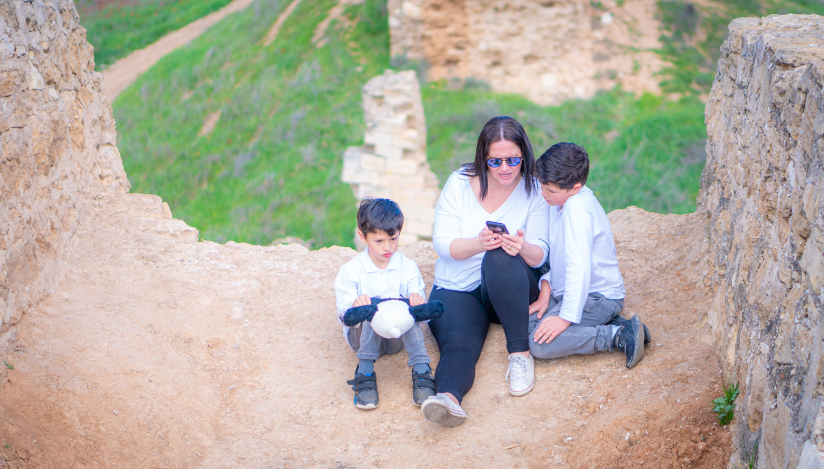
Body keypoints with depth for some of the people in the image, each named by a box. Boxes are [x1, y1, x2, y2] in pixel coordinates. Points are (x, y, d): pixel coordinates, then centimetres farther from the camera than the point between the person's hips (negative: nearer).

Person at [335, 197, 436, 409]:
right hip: (364, 335, -1)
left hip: (399, 336, 1)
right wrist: (355, 306, -37)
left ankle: (421, 371, -34)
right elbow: (344, 314, -11)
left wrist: (418, 301, -32)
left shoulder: (408, 267, 1)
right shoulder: (350, 271, -4)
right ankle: (365, 372, -33)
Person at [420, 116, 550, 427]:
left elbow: (540, 255, -9)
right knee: (458, 344, -30)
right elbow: (442, 244, -8)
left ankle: (520, 353, -29)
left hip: (511, 287, 0)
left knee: (501, 258, -35)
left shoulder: (533, 191, -3)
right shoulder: (459, 184, -3)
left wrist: (524, 248, -34)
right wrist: (478, 243, -29)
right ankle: (448, 397, -58)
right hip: (457, 288, 0)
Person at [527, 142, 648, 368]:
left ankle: (619, 336, -16)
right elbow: (553, 251, 12)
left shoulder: (576, 208, -25)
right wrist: (545, 293, 3)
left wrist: (566, 317, -26)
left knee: (539, 344, -22)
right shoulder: (563, 198, 4)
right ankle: (604, 324, 6)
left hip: (599, 296, -10)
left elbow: (579, 267, -28)